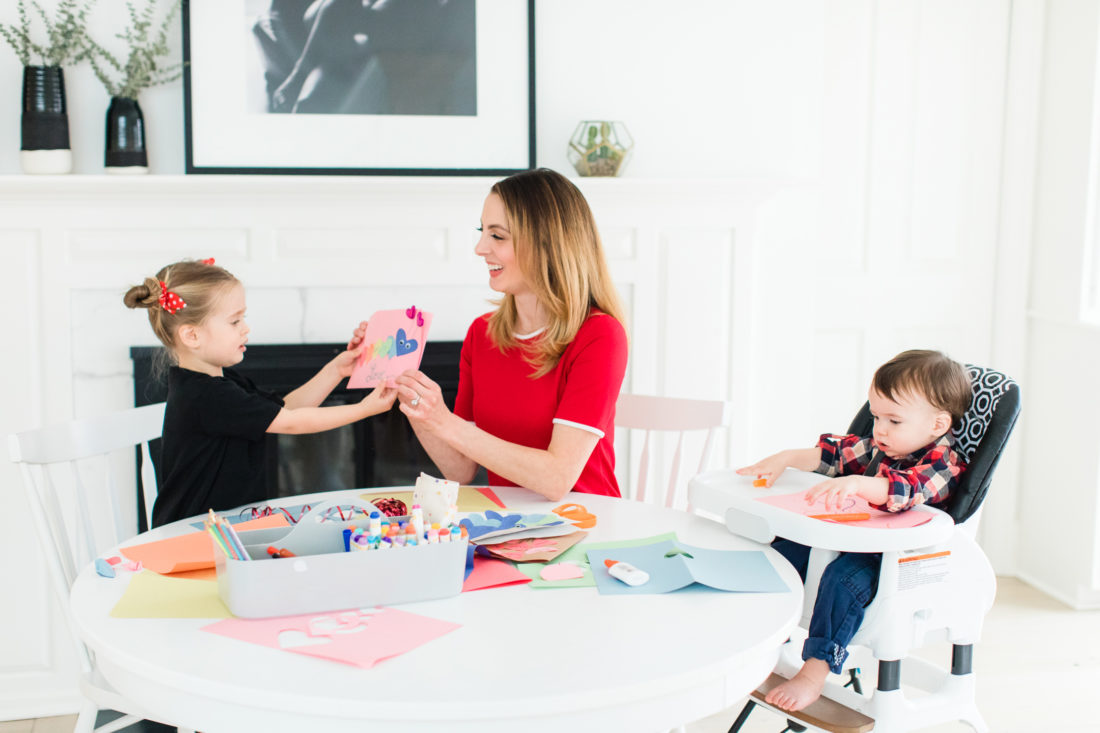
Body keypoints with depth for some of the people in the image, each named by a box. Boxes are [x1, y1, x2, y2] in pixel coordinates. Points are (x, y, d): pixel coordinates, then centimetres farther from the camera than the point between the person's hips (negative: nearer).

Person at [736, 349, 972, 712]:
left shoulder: (941, 465, -18)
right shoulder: (879, 448, 9)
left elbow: (903, 490, -39)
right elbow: (835, 453, 17)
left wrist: (856, 484, -56)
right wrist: (785, 459, 5)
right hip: (855, 541, 10)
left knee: (843, 577, -35)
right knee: (786, 550, 2)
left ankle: (814, 674, -33)